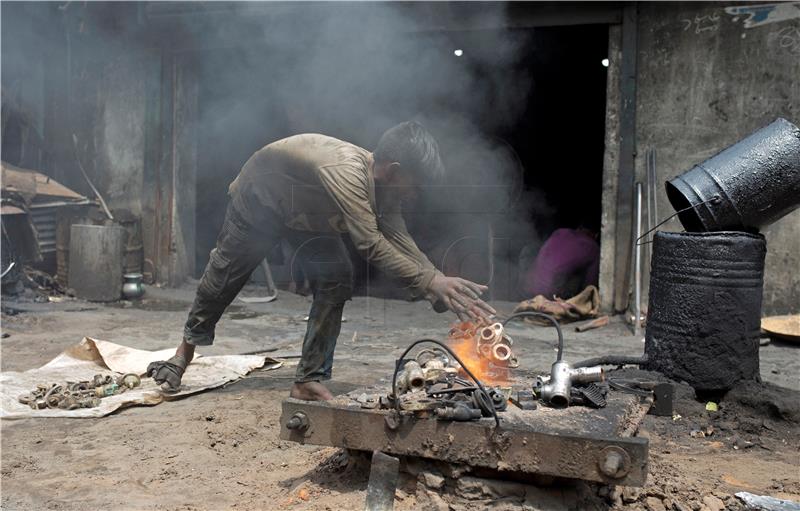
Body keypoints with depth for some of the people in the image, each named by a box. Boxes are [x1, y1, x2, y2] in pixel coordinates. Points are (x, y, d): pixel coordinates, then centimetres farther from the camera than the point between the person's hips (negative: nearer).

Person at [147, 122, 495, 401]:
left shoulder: (384, 189, -19)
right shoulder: (346, 169, -44)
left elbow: (403, 246, -20)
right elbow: (371, 245, -49)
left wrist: (445, 289, -31)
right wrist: (430, 281, -49)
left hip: (307, 217, 6)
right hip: (258, 201, -6)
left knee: (336, 280, -12)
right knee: (225, 273, 11)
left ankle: (309, 380, -3)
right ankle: (185, 351, 38)